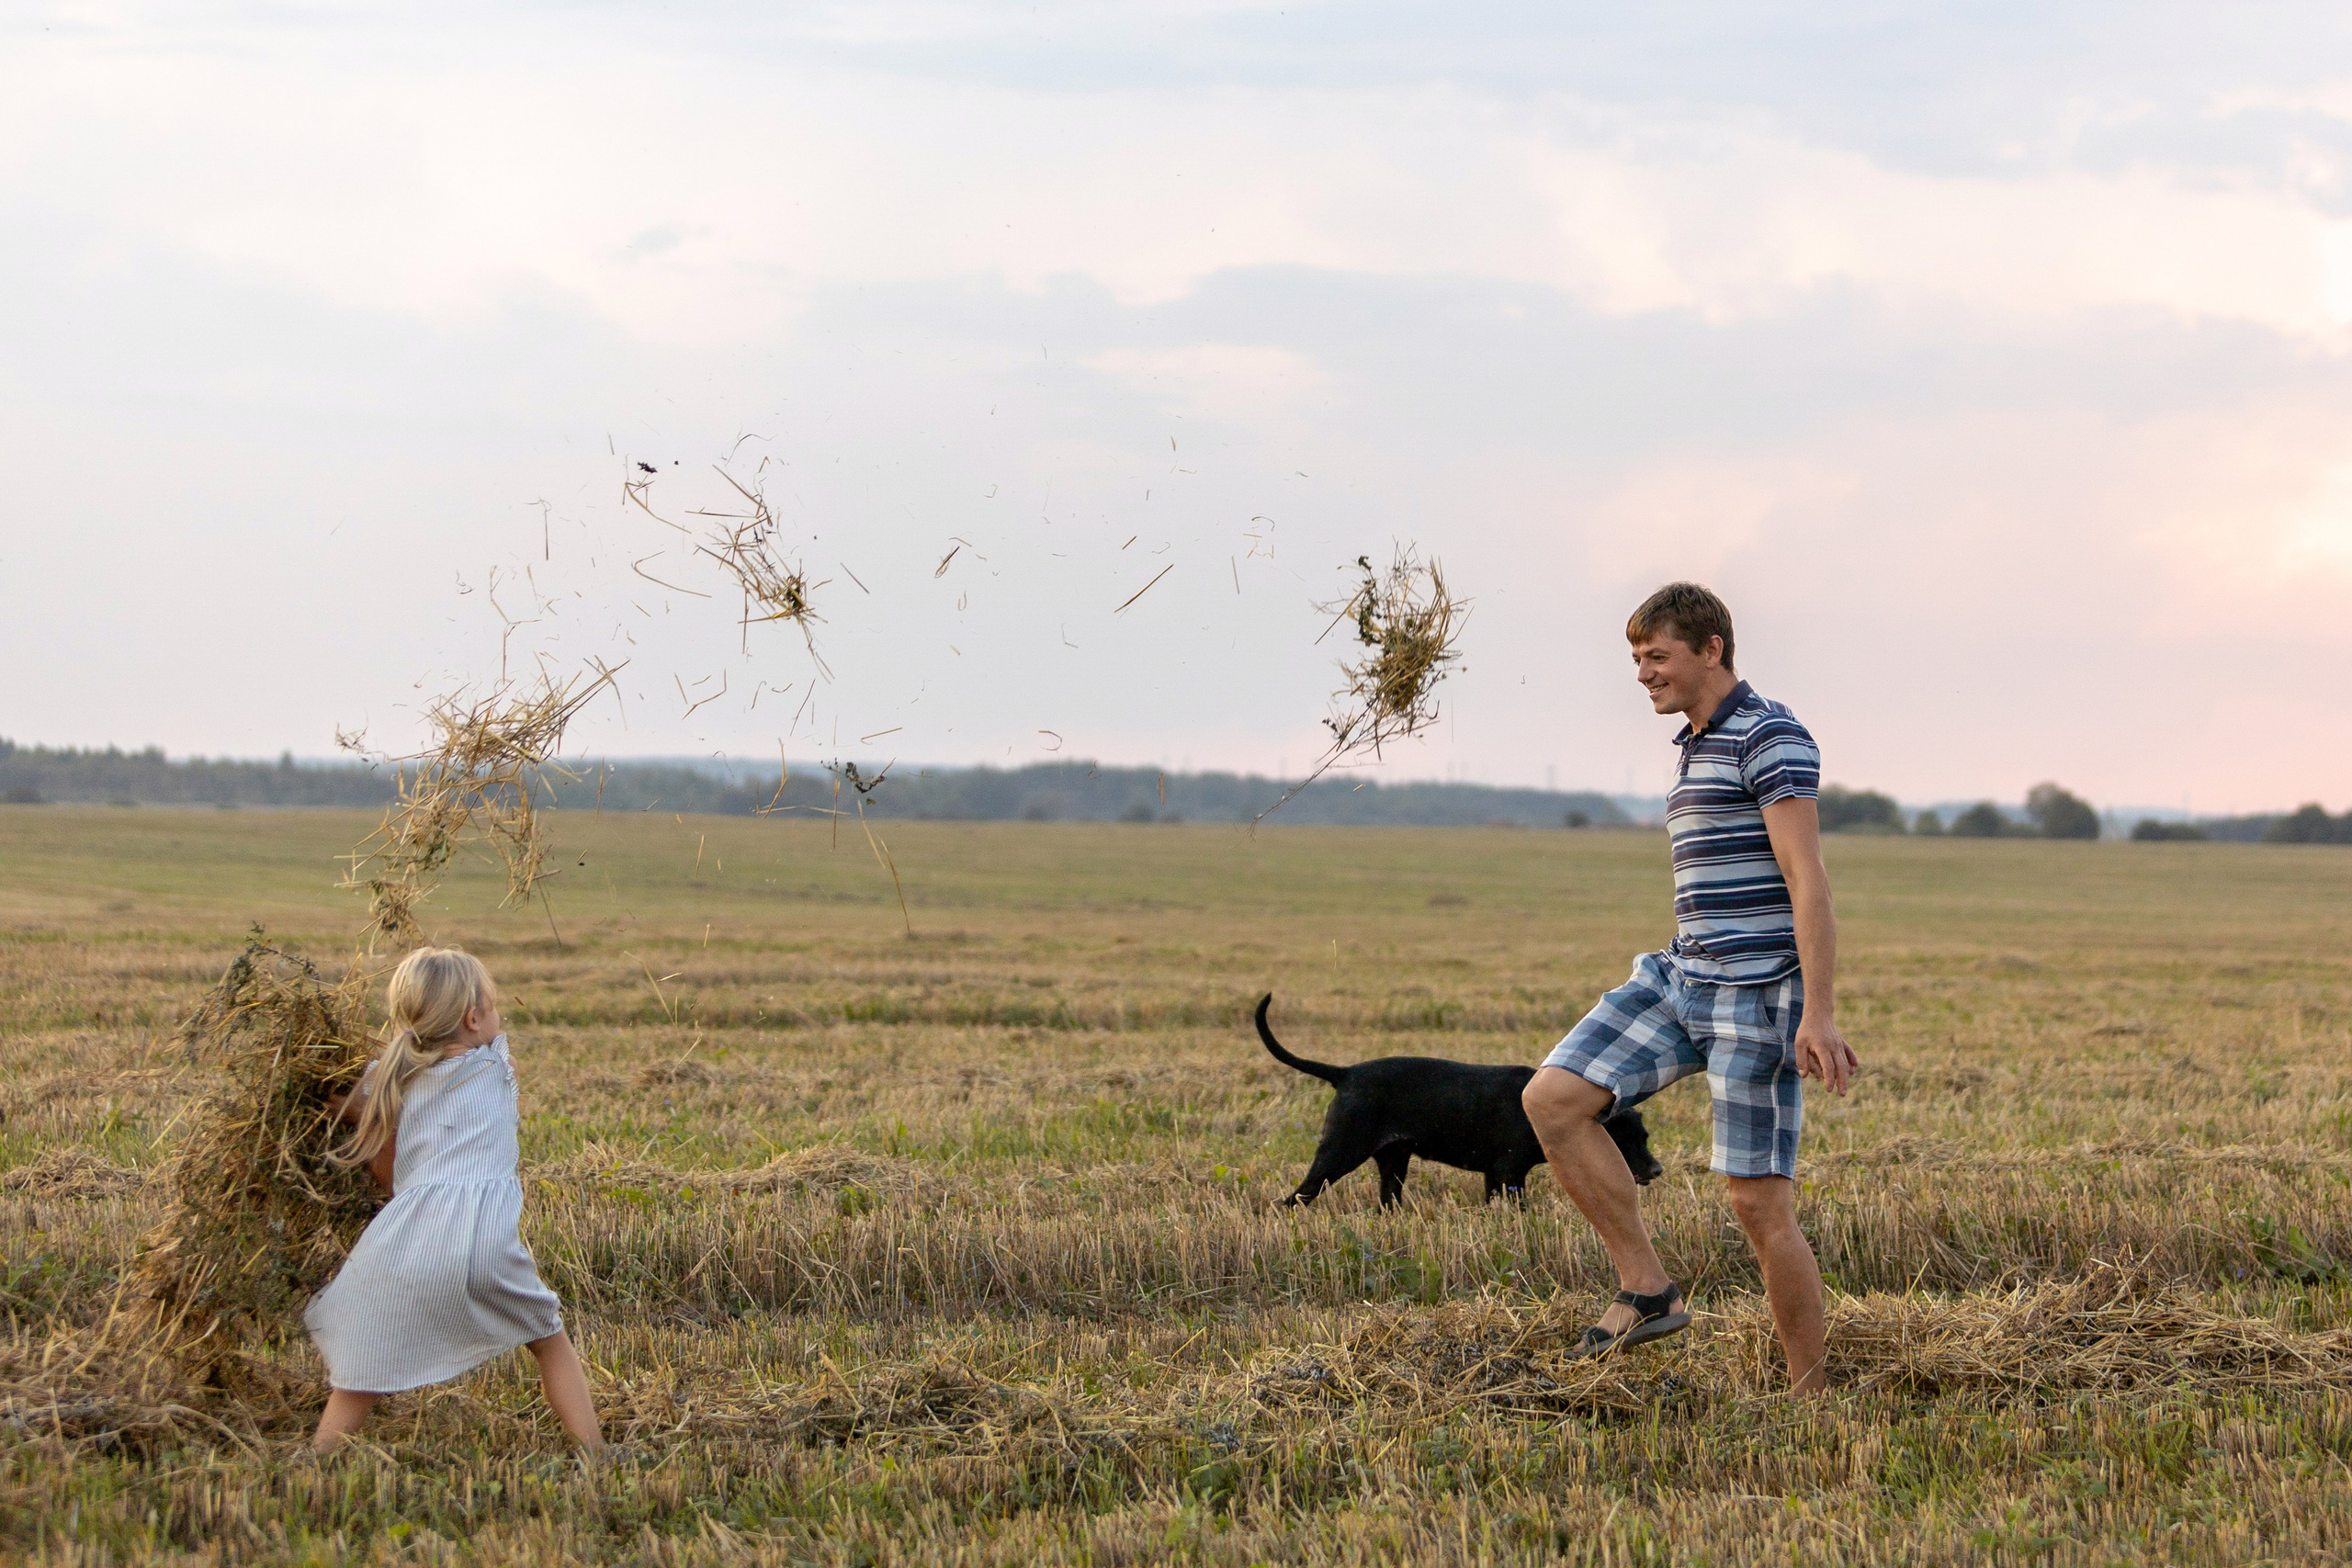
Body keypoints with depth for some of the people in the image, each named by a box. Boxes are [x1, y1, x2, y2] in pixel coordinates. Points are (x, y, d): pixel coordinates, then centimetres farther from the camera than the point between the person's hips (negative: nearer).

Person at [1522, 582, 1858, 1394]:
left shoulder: (1768, 736, -12)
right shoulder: (1694, 748, 18)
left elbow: (1806, 879, -19)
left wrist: (1817, 1014, -26)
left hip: (1756, 993, -9)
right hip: (1683, 979, 9)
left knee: (1759, 1202, -7)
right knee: (1552, 1099, -6)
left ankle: (1811, 1396, 4)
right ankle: (1647, 1289, -2)